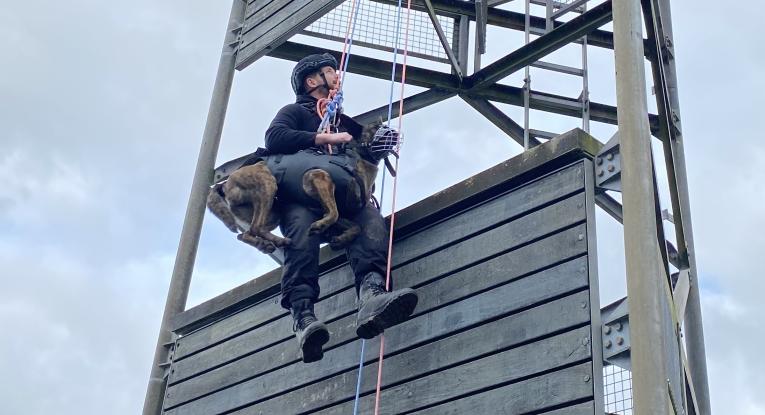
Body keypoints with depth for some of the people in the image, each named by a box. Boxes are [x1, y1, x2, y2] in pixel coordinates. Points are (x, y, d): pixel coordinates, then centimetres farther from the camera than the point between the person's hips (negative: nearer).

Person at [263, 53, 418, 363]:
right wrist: (325, 138, -2)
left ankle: (371, 296, -59)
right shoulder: (296, 111, 25)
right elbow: (274, 139, 2)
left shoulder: (346, 122, 41)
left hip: (341, 199, 3)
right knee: (302, 227, -38)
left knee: (372, 220, -32)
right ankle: (303, 315, -54)